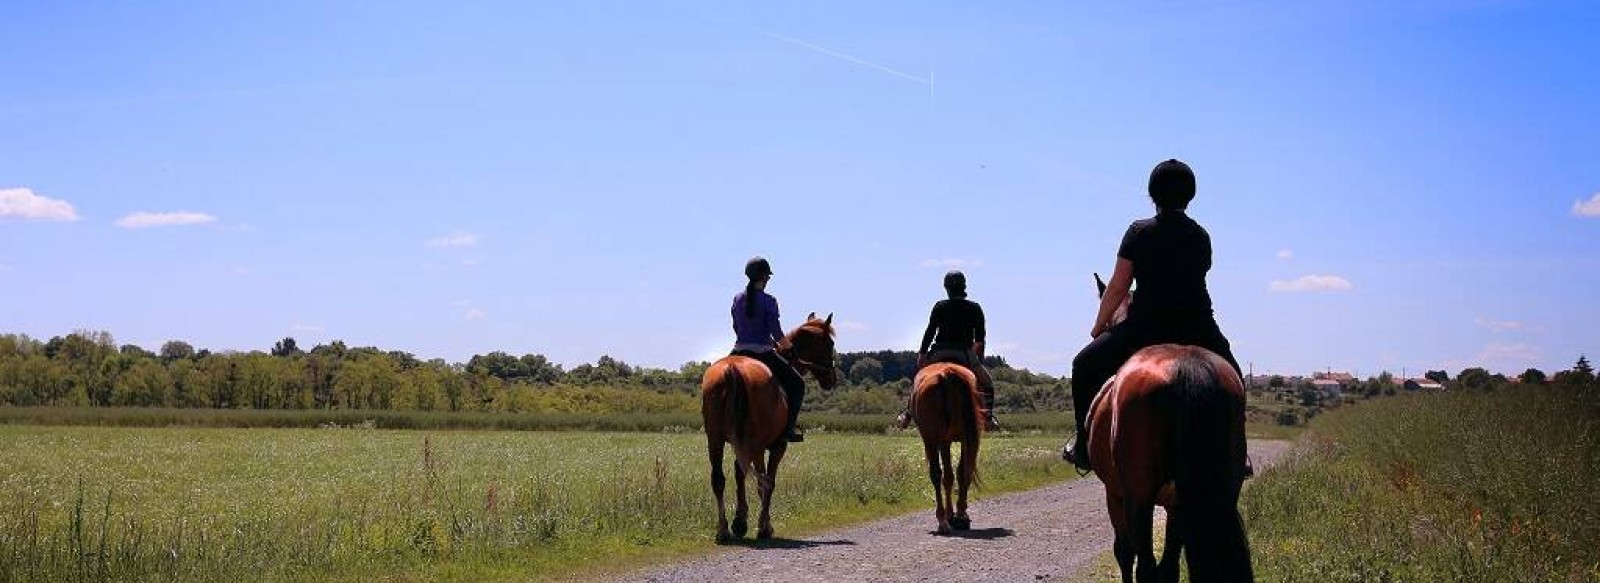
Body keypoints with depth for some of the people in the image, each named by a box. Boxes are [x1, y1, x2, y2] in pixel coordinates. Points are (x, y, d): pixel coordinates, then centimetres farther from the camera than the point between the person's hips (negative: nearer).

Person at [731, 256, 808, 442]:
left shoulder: (738, 299, 5)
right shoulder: (769, 301, -11)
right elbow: (776, 331, -12)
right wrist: (782, 345, 10)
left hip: (739, 352, 5)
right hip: (763, 353, -5)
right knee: (796, 384, 10)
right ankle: (788, 427, 0)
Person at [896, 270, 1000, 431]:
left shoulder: (940, 307, -1)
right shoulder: (975, 308, 2)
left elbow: (930, 332, -2)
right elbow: (980, 337, 4)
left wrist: (922, 354, 6)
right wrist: (980, 358, 15)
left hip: (940, 353, 0)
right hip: (965, 355, 0)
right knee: (987, 382, 16)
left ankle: (908, 412, 14)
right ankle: (988, 416, 0)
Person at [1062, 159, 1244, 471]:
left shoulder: (1139, 232, -3)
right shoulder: (1201, 236, 8)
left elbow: (1118, 288, 0)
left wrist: (1099, 325, 15)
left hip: (1145, 328, -3)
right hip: (1197, 330, 3)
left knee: (1085, 367, 16)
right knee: (1230, 376, 29)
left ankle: (1084, 446, 13)